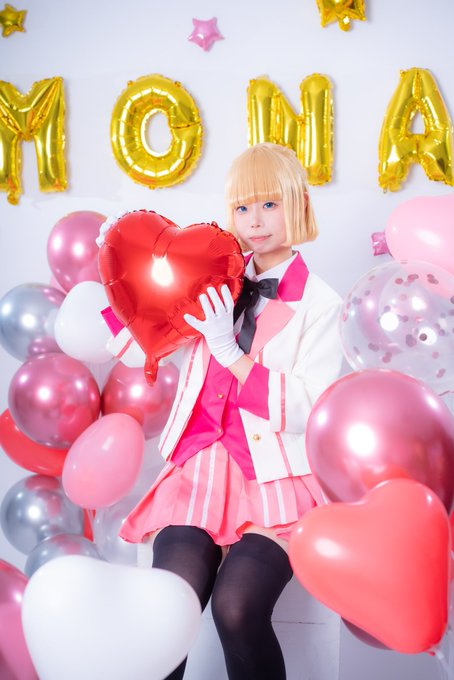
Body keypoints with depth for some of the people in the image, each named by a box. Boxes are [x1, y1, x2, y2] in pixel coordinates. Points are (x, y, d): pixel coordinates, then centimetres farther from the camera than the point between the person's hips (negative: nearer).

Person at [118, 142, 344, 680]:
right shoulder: (218, 287, 13)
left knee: (236, 607, -26)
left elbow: (306, 410, -9)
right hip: (201, 466, 3)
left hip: (276, 479, -2)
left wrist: (229, 349, -14)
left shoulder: (318, 304, 3)